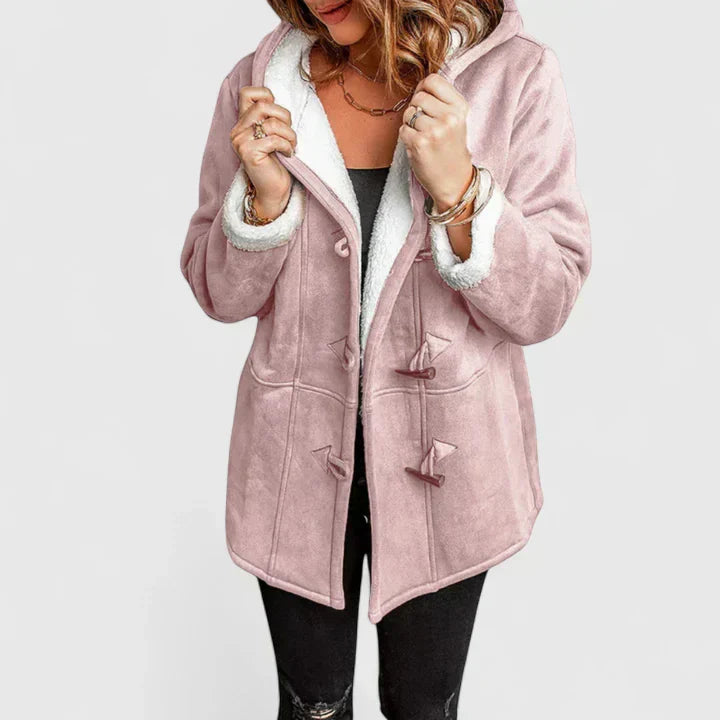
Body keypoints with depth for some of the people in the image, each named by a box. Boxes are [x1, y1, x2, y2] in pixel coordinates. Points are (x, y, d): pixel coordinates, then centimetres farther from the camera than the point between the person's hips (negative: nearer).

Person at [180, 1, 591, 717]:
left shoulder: (516, 77, -12)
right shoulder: (259, 87, -7)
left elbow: (544, 305, -11)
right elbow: (220, 294, 0)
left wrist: (457, 190, -27)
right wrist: (266, 196, -19)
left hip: (441, 466, 0)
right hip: (301, 457, 1)